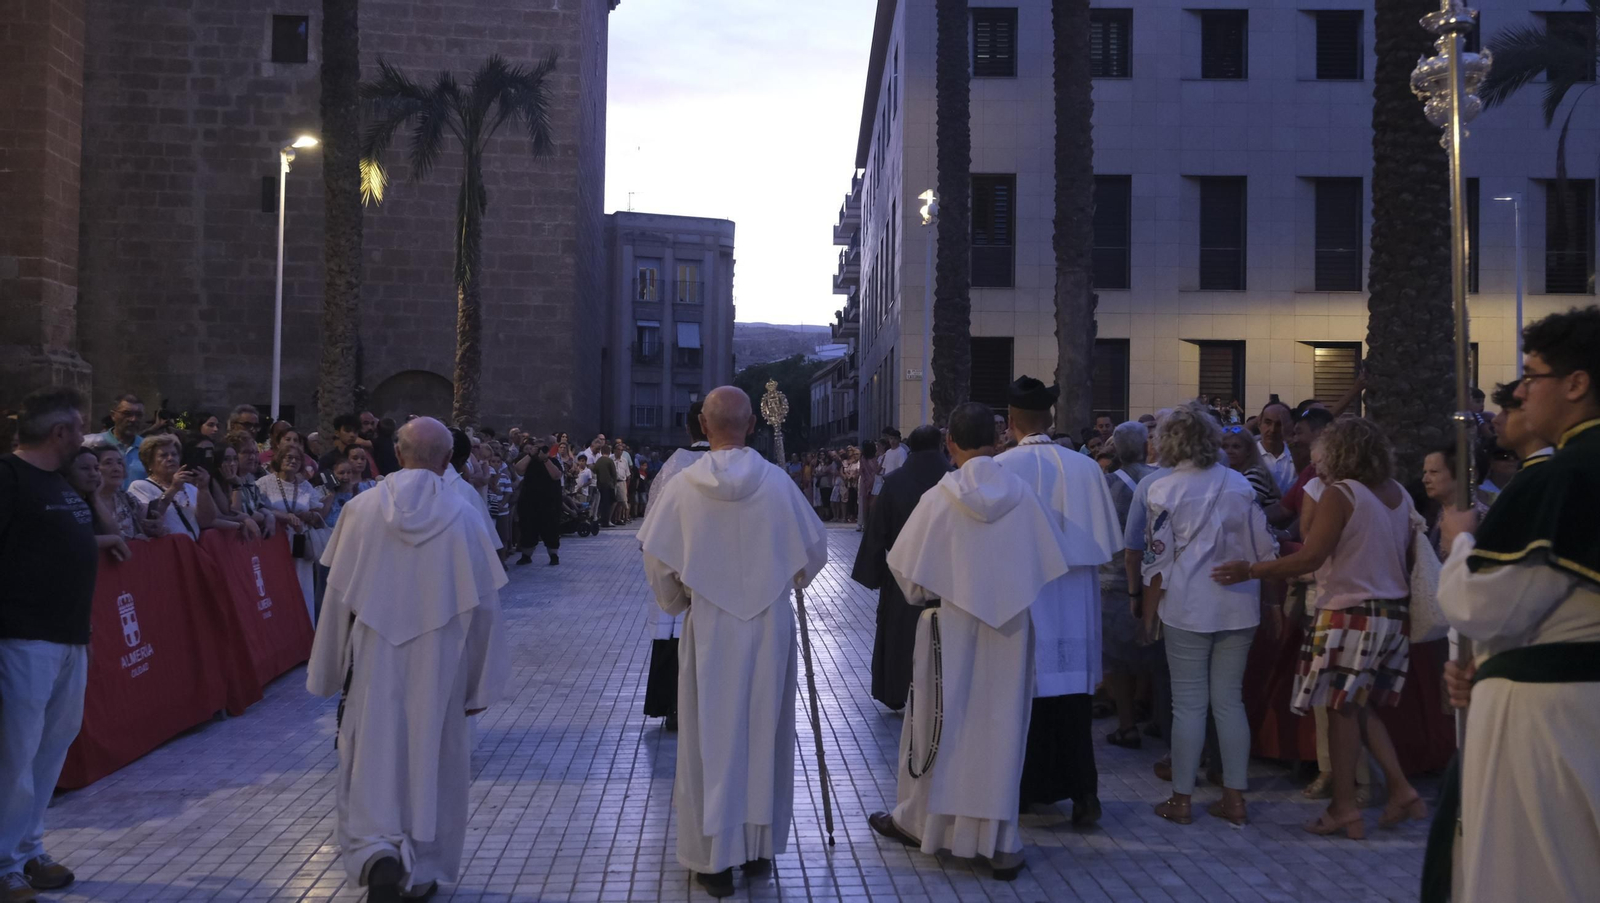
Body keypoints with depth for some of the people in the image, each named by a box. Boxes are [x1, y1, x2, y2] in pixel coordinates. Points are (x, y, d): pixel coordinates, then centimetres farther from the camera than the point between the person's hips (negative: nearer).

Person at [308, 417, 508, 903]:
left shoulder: (361, 508, -6)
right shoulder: (463, 517, -8)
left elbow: (338, 594, 0)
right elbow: (483, 605, -4)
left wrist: (335, 668, 12)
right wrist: (479, 684, 7)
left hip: (375, 662, 0)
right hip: (438, 666, 0)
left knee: (373, 762, 10)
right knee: (431, 763, 12)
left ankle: (378, 854, -10)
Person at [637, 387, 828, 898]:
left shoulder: (684, 486, -11)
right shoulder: (777, 482, -8)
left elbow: (657, 558, -4)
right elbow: (815, 549, 2)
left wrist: (676, 602, 15)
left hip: (710, 629, -1)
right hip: (770, 626, 1)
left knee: (713, 737, 7)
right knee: (763, 734, 14)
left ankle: (715, 858, 12)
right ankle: (760, 847, 24)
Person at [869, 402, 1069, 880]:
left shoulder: (939, 500, -14)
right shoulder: (1022, 493, -7)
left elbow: (908, 570, -8)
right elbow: (1054, 557, 4)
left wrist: (923, 592, 13)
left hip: (952, 627, -2)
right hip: (1009, 629, 2)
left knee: (939, 725, 13)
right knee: (1001, 728, 9)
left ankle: (918, 819, 29)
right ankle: (1000, 841, 12)